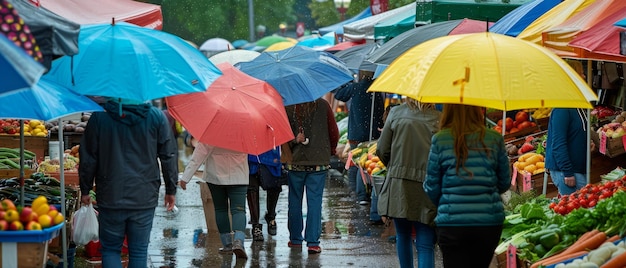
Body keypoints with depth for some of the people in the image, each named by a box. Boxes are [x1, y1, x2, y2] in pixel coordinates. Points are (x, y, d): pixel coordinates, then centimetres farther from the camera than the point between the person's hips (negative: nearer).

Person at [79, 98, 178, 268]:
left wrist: (85, 190, 12)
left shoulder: (99, 116, -4)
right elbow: (169, 156, 2)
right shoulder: (156, 116, -3)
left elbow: (88, 158, 1)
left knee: (110, 249, 10)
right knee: (139, 252, 8)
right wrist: (171, 190, 13)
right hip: (145, 198, 0)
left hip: (110, 197, 0)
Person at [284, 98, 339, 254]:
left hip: (295, 161, 0)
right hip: (319, 162, 0)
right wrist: (331, 151, 16)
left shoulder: (288, 106, -5)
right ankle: (313, 242, -3)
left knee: (295, 200, 13)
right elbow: (334, 132, 3)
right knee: (315, 201, 1)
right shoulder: (322, 105, -4)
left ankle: (295, 239, 21)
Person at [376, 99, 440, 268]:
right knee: (425, 245, -2)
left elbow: (382, 151, 3)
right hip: (426, 187, -2)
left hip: (398, 184, 2)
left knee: (403, 235, 21)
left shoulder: (396, 113, -1)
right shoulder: (438, 119, -7)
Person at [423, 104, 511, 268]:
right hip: (489, 223, 2)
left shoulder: (440, 140, -5)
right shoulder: (495, 139, 0)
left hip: (451, 224, -2)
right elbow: (505, 183, 9)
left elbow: (431, 187, 1)